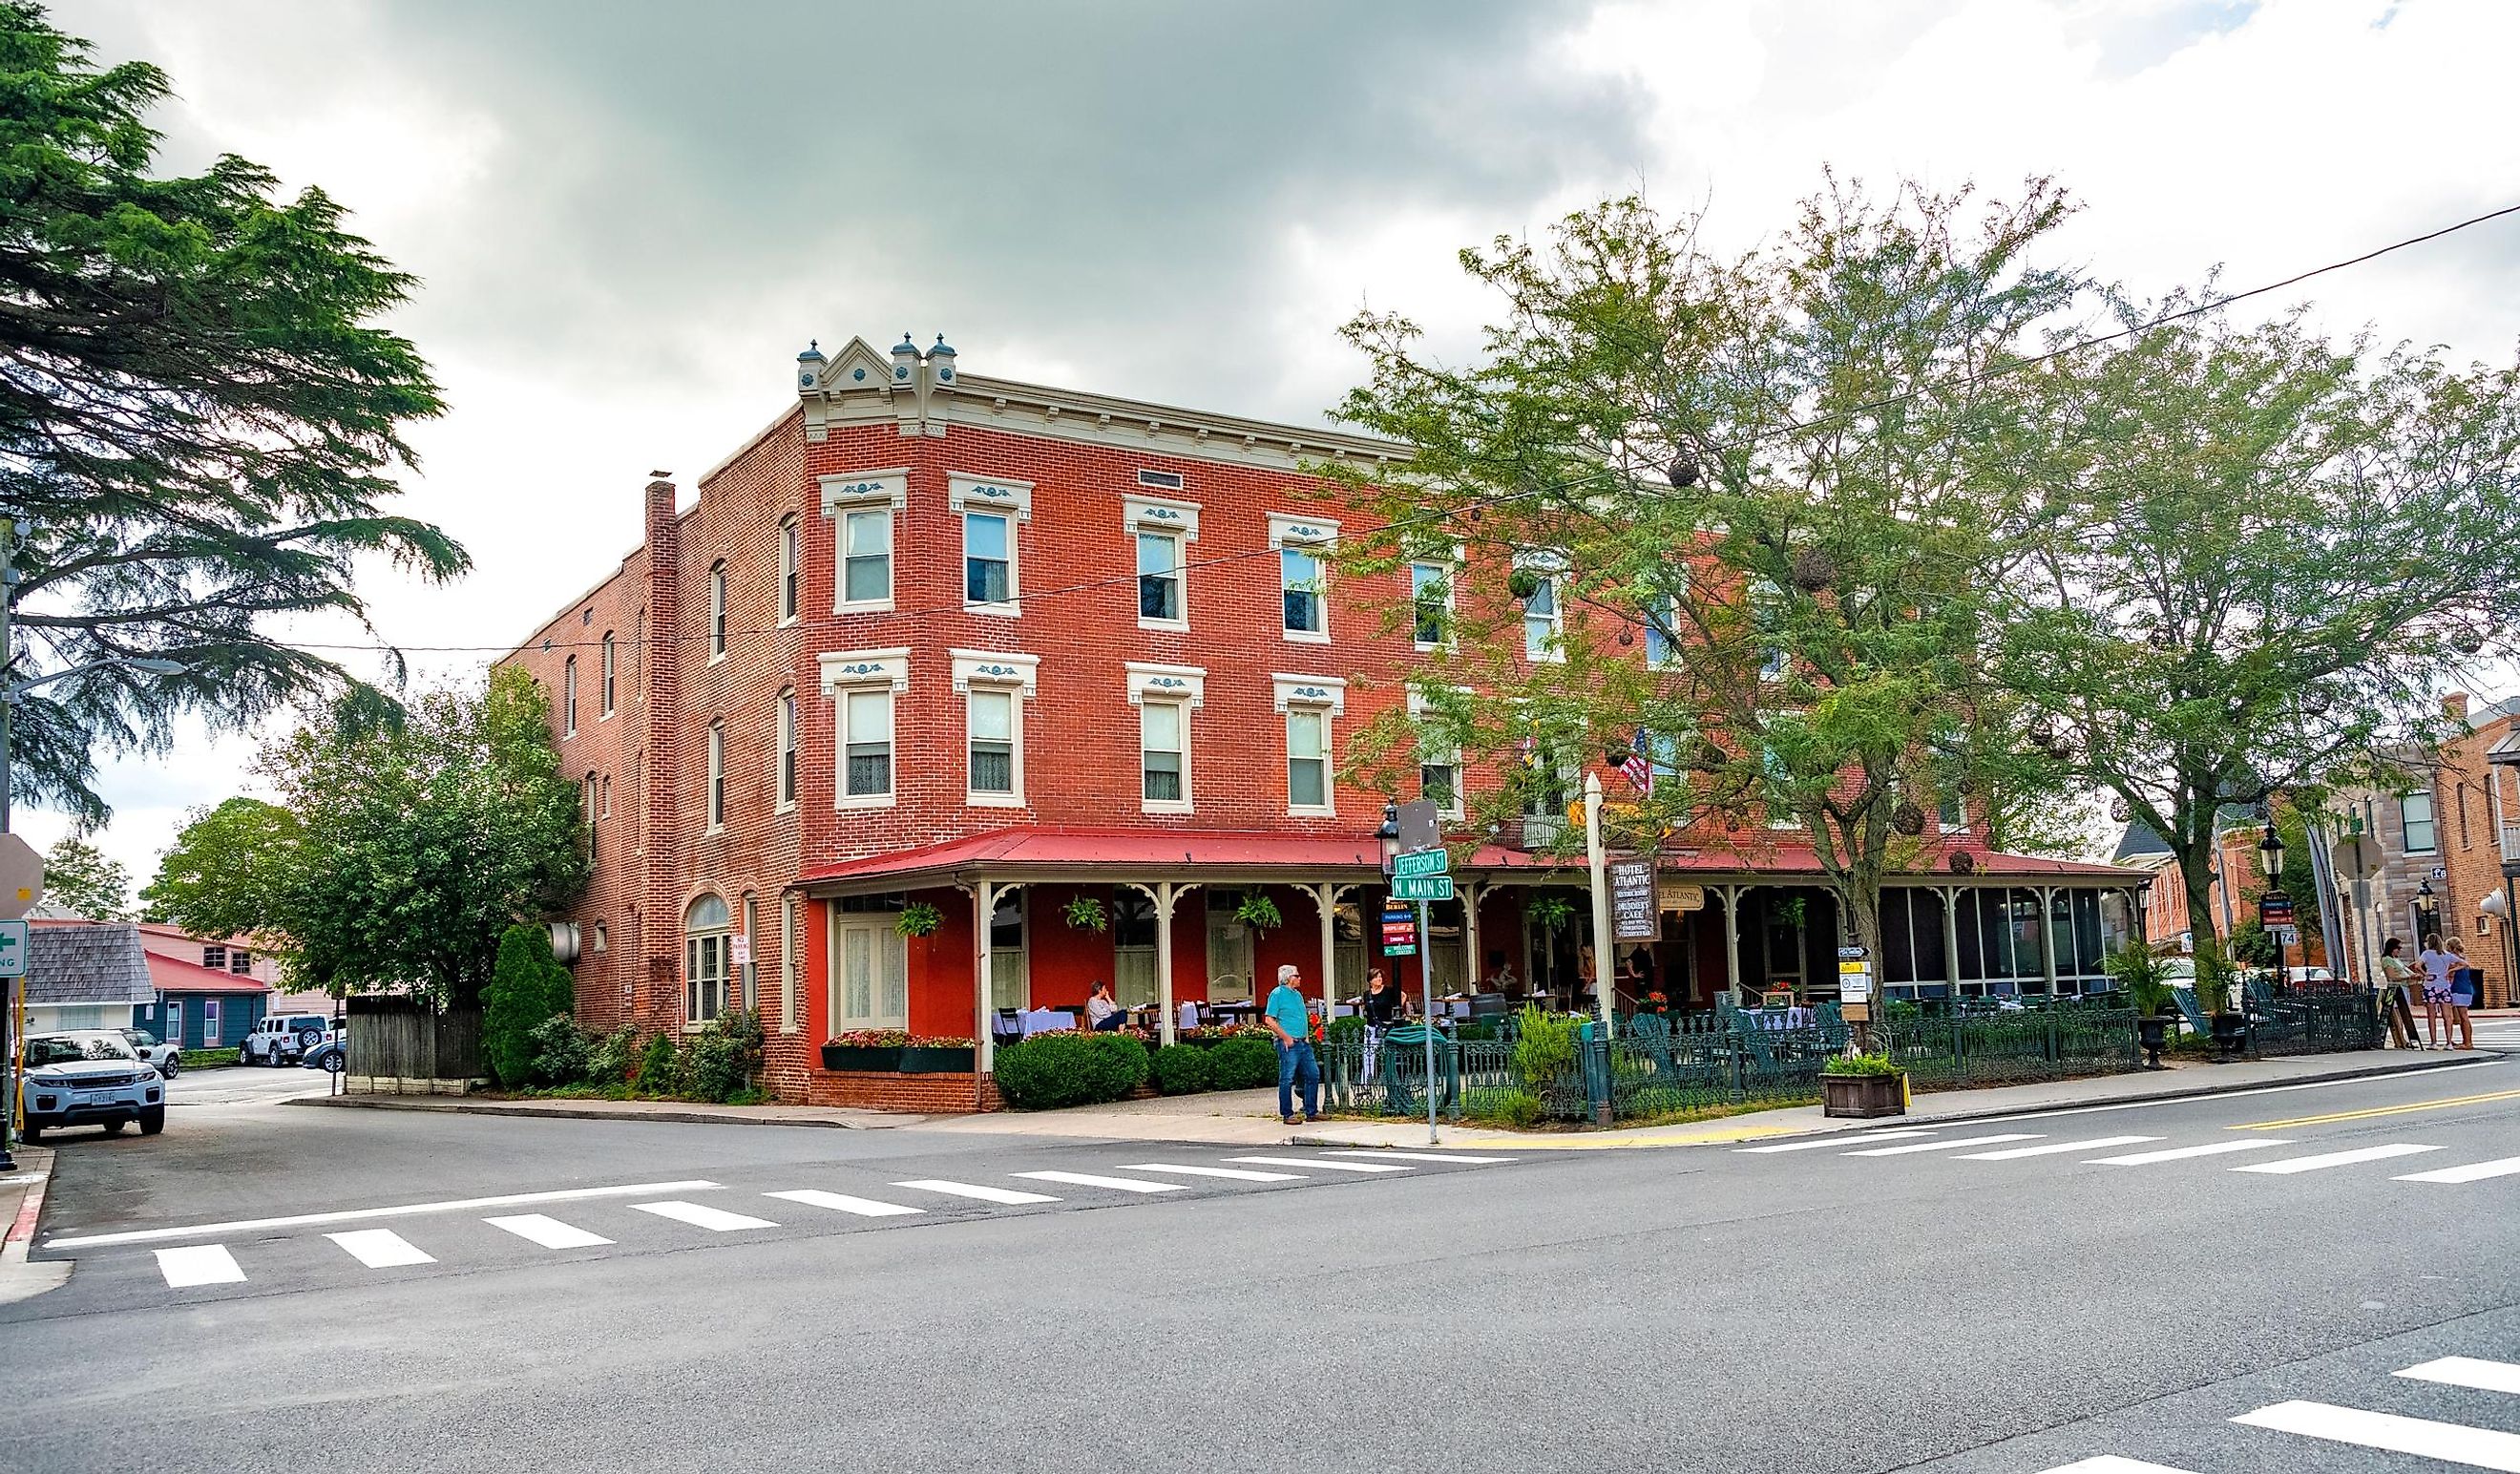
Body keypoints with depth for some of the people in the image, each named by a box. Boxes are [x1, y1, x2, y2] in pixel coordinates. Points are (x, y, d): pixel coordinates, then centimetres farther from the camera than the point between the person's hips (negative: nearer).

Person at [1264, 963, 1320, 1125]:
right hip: (1288, 1044, -8)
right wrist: (1286, 1037, -15)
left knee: (1313, 1074, 9)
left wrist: (1307, 1035, 13)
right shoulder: (1277, 994, -7)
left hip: (1303, 1043, 9)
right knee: (1287, 1079, -3)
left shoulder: (1297, 994, 17)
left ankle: (1311, 1112, 17)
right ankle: (1287, 1115, 3)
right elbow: (1270, 1020, -13)